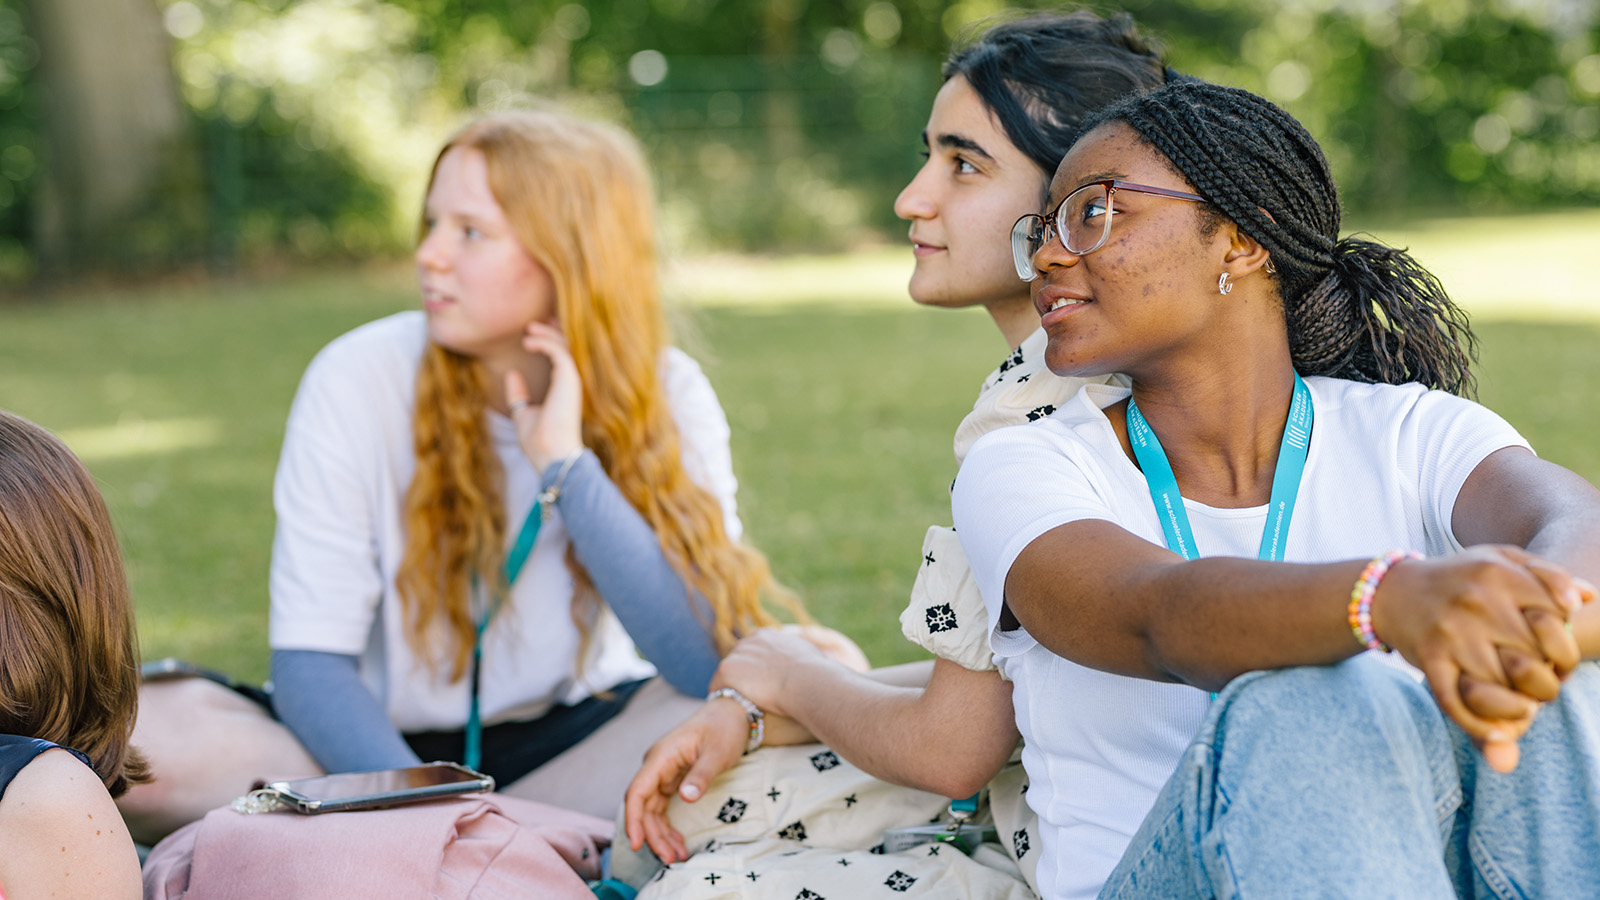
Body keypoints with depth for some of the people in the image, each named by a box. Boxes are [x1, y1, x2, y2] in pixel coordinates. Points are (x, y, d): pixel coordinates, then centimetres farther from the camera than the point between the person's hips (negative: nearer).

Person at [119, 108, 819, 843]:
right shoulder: (361, 378, -13)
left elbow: (713, 662, -22)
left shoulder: (666, 397, -10)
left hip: (575, 739, 0)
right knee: (146, 731, -28)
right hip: (391, 745, 0)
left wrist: (564, 463, -25)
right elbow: (309, 660, -15)